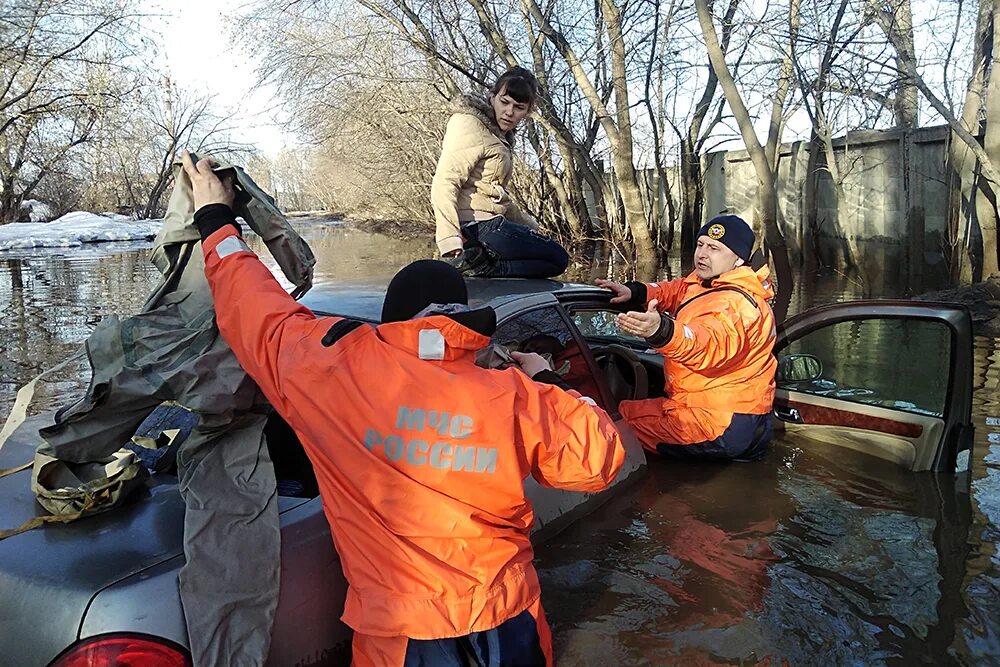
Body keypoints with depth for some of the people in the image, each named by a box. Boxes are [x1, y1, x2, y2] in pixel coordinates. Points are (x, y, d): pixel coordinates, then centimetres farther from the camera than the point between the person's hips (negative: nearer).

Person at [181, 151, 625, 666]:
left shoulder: (333, 370, -13)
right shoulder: (513, 397, -11)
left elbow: (254, 309, 1)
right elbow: (597, 456, -3)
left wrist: (215, 218, 15)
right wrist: (545, 383, 9)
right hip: (503, 613, 2)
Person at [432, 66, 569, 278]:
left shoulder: (499, 136, 21)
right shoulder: (471, 126, -9)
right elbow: (444, 184, -21)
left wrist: (531, 225, 28)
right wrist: (451, 242, -31)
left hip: (486, 225, 10)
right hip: (476, 227, -10)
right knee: (558, 258, -3)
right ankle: (479, 262, -15)